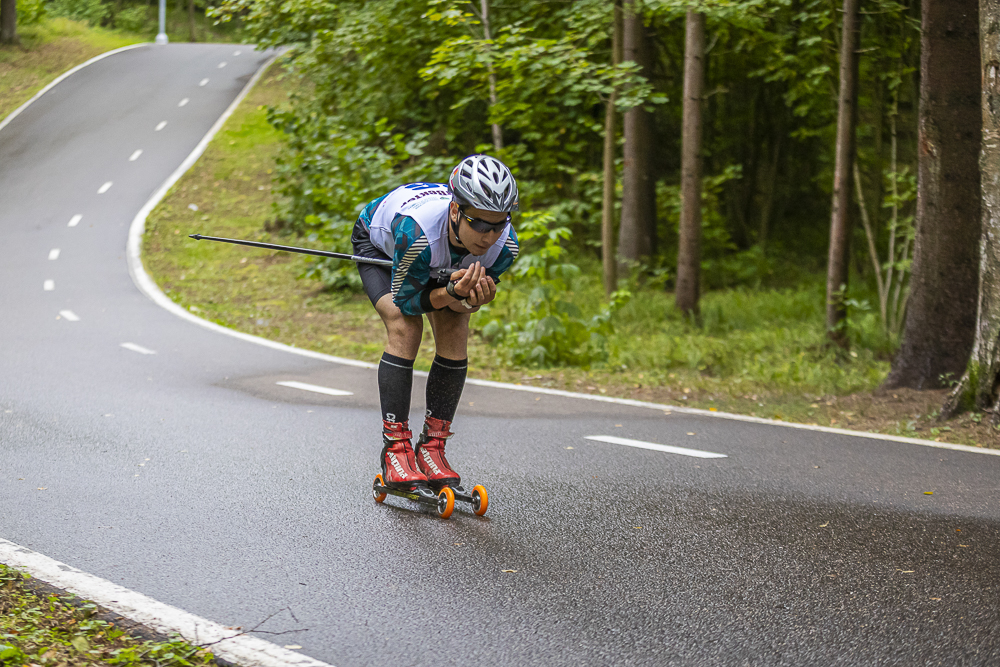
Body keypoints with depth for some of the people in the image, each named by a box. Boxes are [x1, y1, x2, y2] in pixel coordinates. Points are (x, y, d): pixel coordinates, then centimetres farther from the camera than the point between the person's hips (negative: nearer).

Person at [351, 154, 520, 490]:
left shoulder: (505, 246, -33)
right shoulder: (417, 230, -47)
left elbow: (474, 293, -15)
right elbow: (405, 298, -31)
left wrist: (469, 299, -38)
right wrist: (450, 293, -47)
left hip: (440, 263, 4)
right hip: (379, 244, -4)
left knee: (454, 331, -14)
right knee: (405, 327, -23)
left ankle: (431, 447, -5)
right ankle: (395, 449, -18)